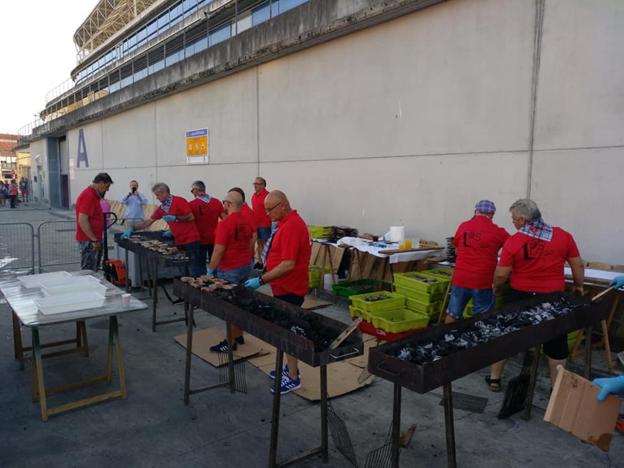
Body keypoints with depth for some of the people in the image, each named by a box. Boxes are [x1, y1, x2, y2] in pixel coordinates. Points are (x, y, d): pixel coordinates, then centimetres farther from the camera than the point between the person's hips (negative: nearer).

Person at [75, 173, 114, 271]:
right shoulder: (88, 196, -18)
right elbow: (82, 220, -24)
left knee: (92, 270, 15)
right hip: (89, 240, -10)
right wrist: (94, 240, -21)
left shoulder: (93, 195, 15)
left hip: (92, 240, 10)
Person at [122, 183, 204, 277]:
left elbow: (191, 217, -13)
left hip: (190, 239, -8)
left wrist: (175, 218, -20)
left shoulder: (179, 201, -9)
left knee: (196, 269, -8)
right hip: (179, 241, 8)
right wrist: (132, 229, 11)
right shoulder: (162, 208, 12)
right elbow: (149, 221, 16)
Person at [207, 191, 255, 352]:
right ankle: (239, 335, 28)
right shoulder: (247, 222, 4)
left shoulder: (225, 223, -19)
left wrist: (210, 270, -7)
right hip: (246, 266, 8)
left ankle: (231, 342, 11)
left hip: (229, 270, -8)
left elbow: (218, 250, -19)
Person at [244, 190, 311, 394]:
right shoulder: (286, 222, 9)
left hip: (289, 289, -10)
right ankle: (291, 368, 31)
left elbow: (288, 264, -27)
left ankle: (293, 378, 11)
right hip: (284, 287, 10)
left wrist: (261, 280, -25)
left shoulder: (292, 226, -23)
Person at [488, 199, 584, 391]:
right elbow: (578, 265, 4)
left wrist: (496, 287, 11)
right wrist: (578, 286, 21)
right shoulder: (563, 236, -6)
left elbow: (501, 275, -10)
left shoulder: (513, 241, -12)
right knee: (555, 344, 14)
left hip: (520, 297, -1)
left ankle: (494, 378, 26)